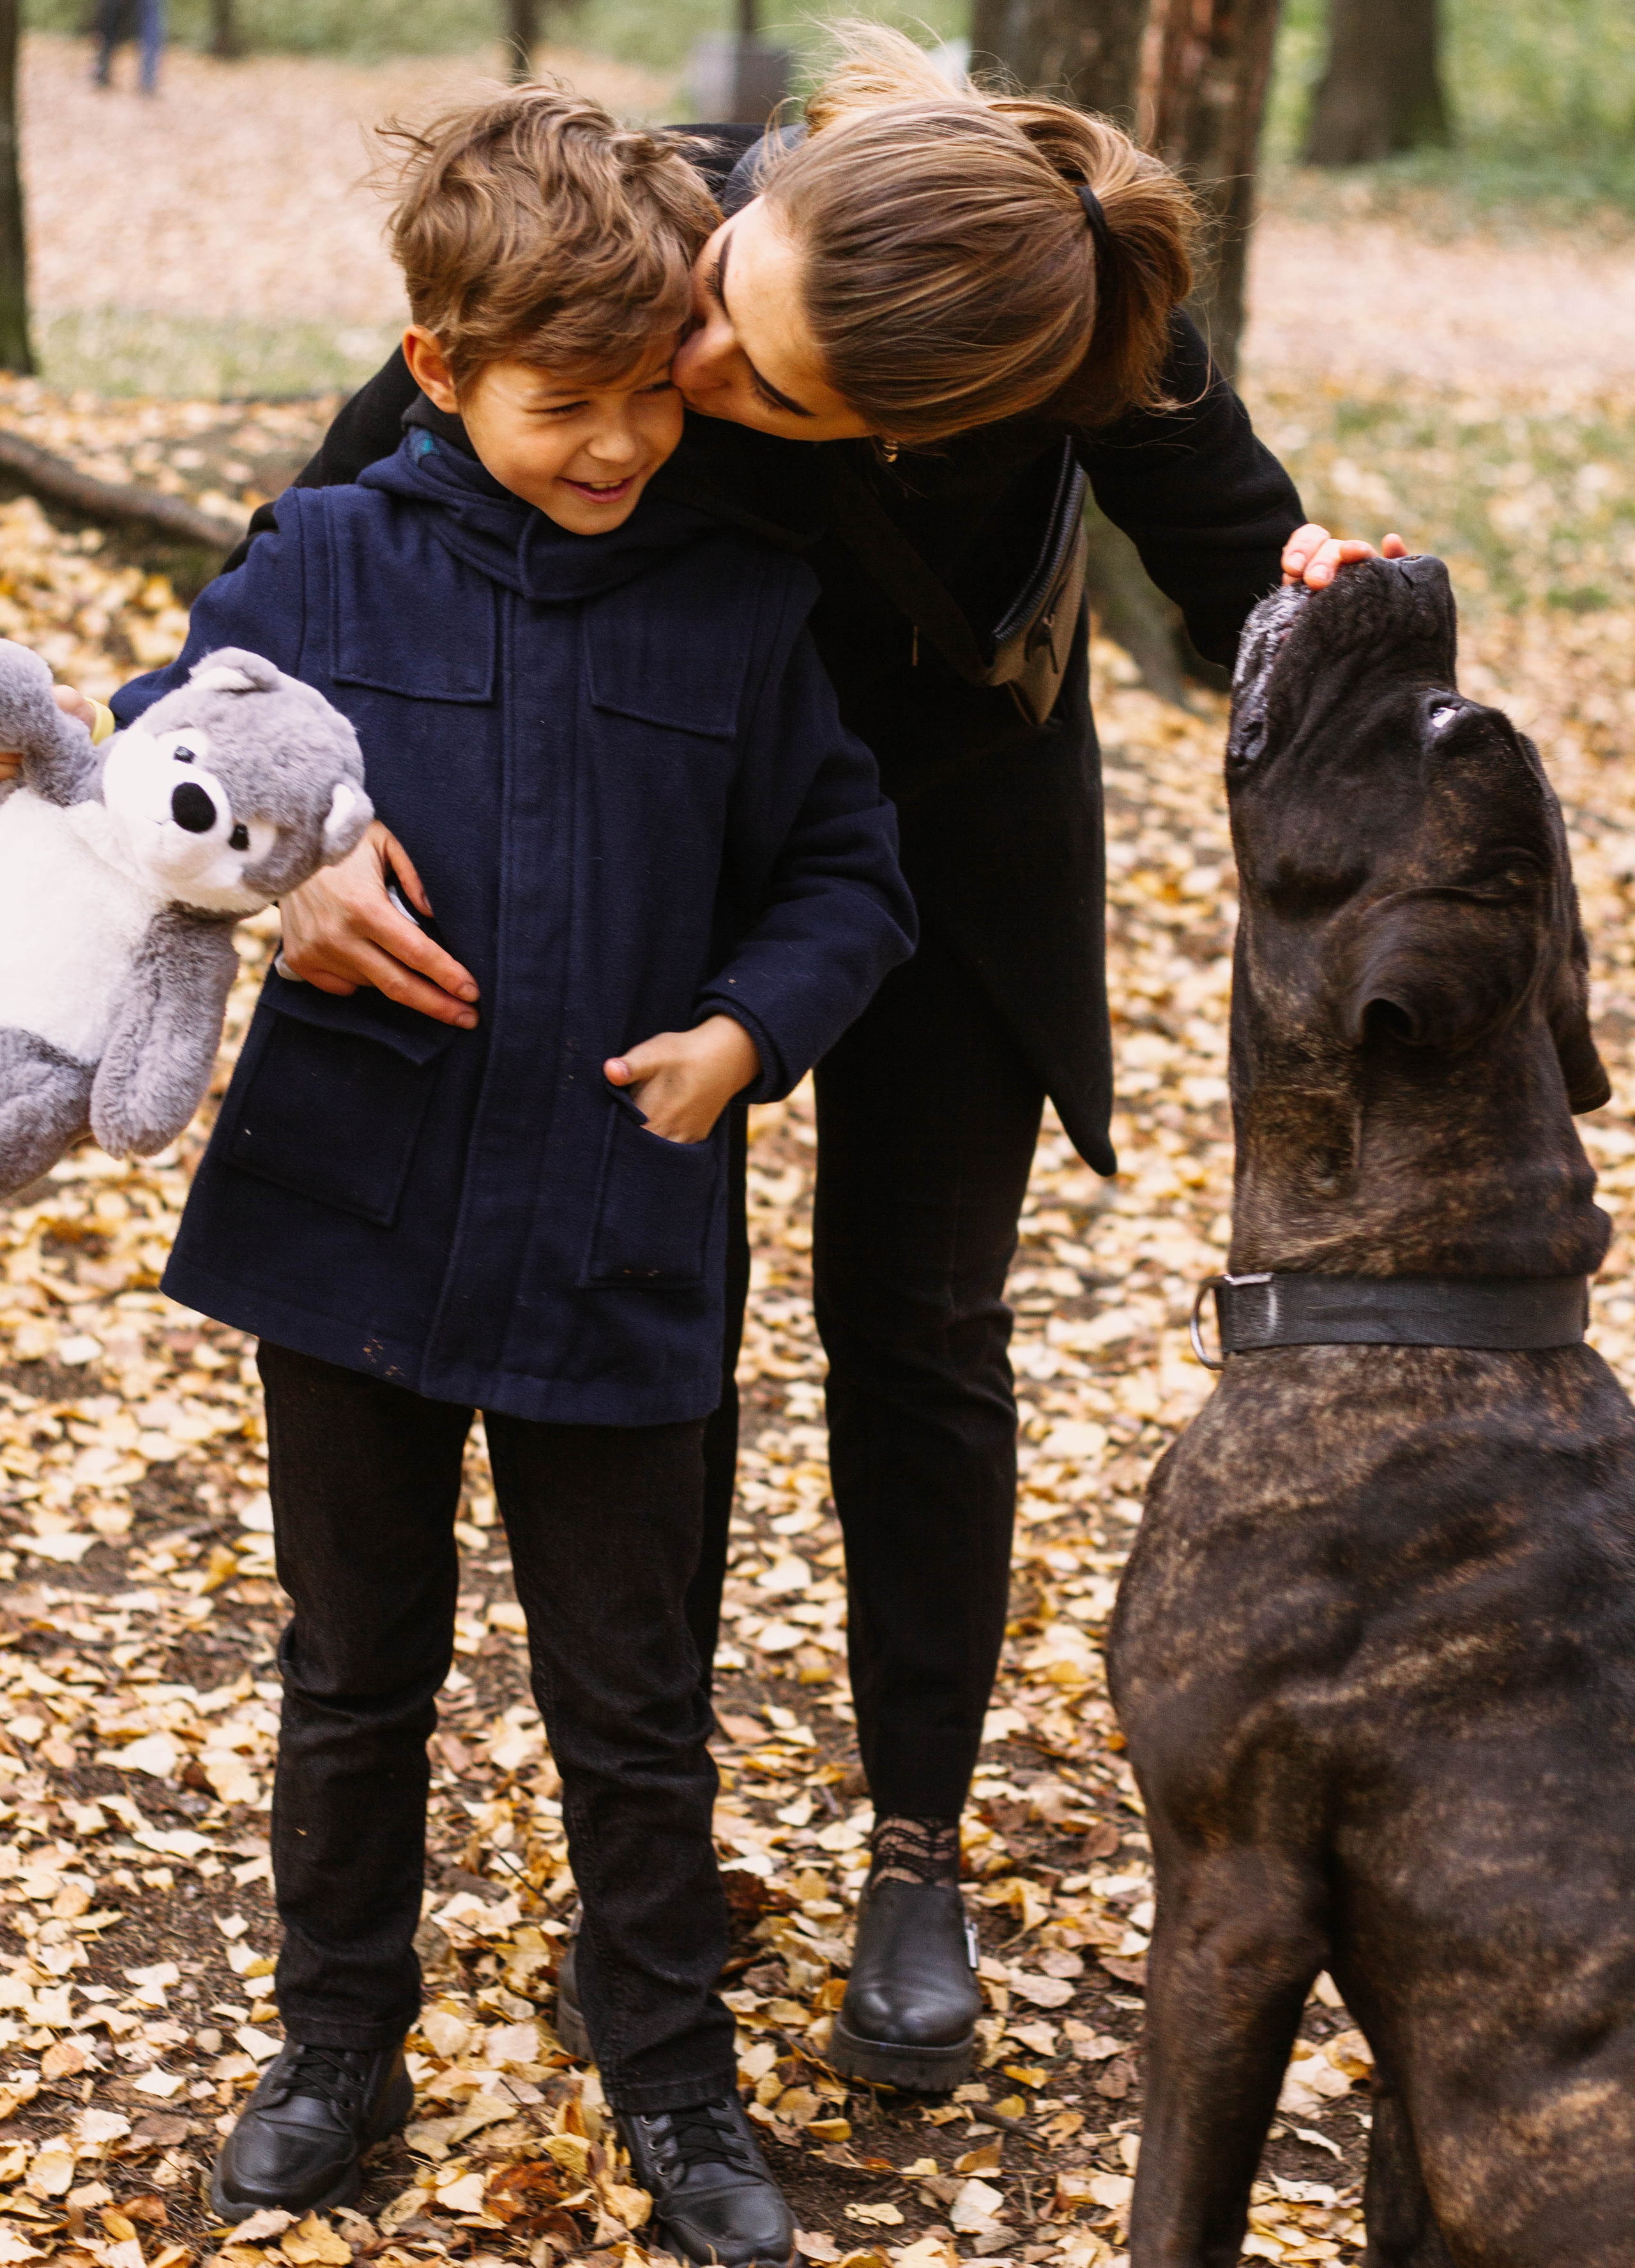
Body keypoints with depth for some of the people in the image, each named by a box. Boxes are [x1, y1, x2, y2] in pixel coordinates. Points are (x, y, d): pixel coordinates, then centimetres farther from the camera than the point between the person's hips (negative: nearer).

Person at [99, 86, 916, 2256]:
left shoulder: (743, 607, -3)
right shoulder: (329, 568, -5)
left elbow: (845, 873, 5)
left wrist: (752, 1026, -13)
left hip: (615, 1252, 0)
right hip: (352, 1230, 1)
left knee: (629, 1699, 12)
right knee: (356, 1675, 17)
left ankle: (678, 2088, 30)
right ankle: (338, 2047, 36)